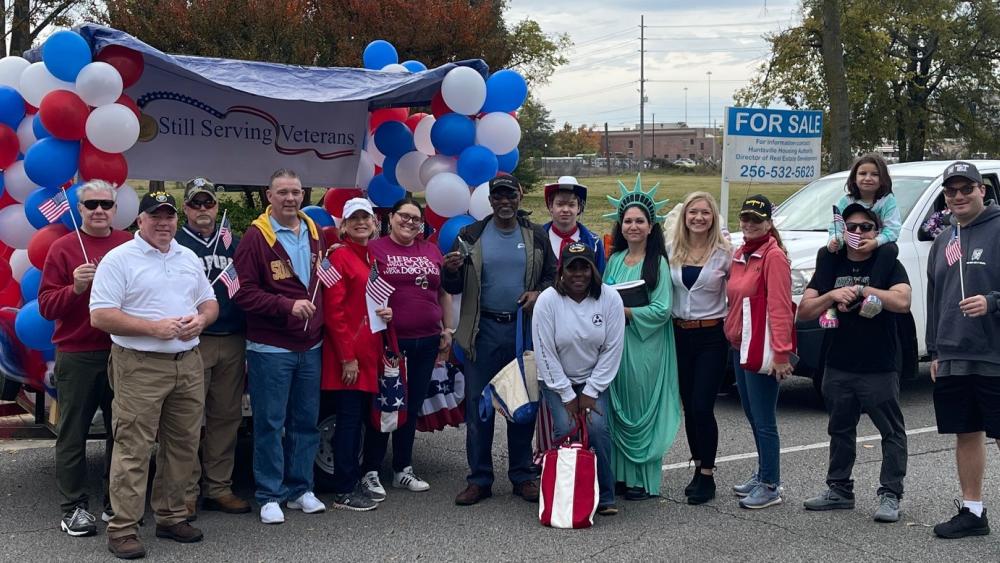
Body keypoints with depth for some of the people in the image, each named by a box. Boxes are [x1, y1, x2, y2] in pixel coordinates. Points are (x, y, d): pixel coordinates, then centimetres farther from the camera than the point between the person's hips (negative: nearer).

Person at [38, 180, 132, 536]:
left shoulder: (131, 246, 5)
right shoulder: (63, 248, -2)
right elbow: (46, 305, -6)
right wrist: (74, 288, -21)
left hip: (123, 353, 3)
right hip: (77, 356, -3)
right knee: (73, 433, 3)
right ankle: (74, 507, 12)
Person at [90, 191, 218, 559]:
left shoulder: (189, 258, 14)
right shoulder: (119, 259, -6)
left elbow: (209, 302, 21)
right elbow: (100, 316, -12)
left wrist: (201, 320, -3)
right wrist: (154, 327, -18)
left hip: (188, 364, 6)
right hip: (140, 367, -6)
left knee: (183, 446, 11)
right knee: (133, 449, -6)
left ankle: (171, 517, 23)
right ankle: (123, 529, 0)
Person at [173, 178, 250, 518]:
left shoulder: (232, 242, 16)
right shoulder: (175, 244, 1)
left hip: (232, 342, 5)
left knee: (227, 417, 8)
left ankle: (218, 488, 17)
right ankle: (186, 492, 1)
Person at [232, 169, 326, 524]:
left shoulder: (314, 233, 9)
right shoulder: (257, 236, -10)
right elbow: (244, 292, -13)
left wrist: (319, 313, 10)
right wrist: (287, 305, -20)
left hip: (310, 345, 6)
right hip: (271, 348, -6)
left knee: (306, 421, 11)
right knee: (270, 423, 1)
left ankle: (301, 489, 24)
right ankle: (269, 496, 11)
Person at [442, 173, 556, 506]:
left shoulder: (536, 236, 6)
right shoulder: (472, 236, 3)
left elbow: (552, 276, 12)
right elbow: (452, 288, 4)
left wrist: (539, 292, -9)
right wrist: (451, 271, -18)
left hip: (524, 329, 1)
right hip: (484, 330, -1)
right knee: (478, 405, 2)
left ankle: (523, 476, 19)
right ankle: (479, 479, 11)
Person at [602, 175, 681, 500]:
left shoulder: (658, 263, -6)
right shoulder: (614, 260, 11)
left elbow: (661, 310, -12)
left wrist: (625, 312, -15)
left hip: (645, 346, -5)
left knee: (641, 409, -2)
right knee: (617, 409, 8)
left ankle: (645, 479, 6)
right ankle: (620, 472, 16)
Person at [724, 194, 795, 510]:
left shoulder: (773, 256, -12)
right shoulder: (740, 255, 15)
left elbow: (780, 308, -18)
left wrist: (781, 354, -22)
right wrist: (732, 335, 13)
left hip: (762, 348, -9)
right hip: (740, 347, 9)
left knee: (764, 420, -4)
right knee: (752, 415, 16)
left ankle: (770, 486, 3)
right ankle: (763, 474, 28)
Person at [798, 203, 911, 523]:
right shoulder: (832, 265, 7)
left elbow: (902, 302, -22)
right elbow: (804, 312, 1)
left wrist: (860, 289, -19)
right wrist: (833, 296, -16)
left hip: (879, 368, -4)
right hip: (838, 367, 4)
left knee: (892, 431, -1)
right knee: (840, 430, 15)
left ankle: (890, 495, 6)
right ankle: (839, 490, 26)